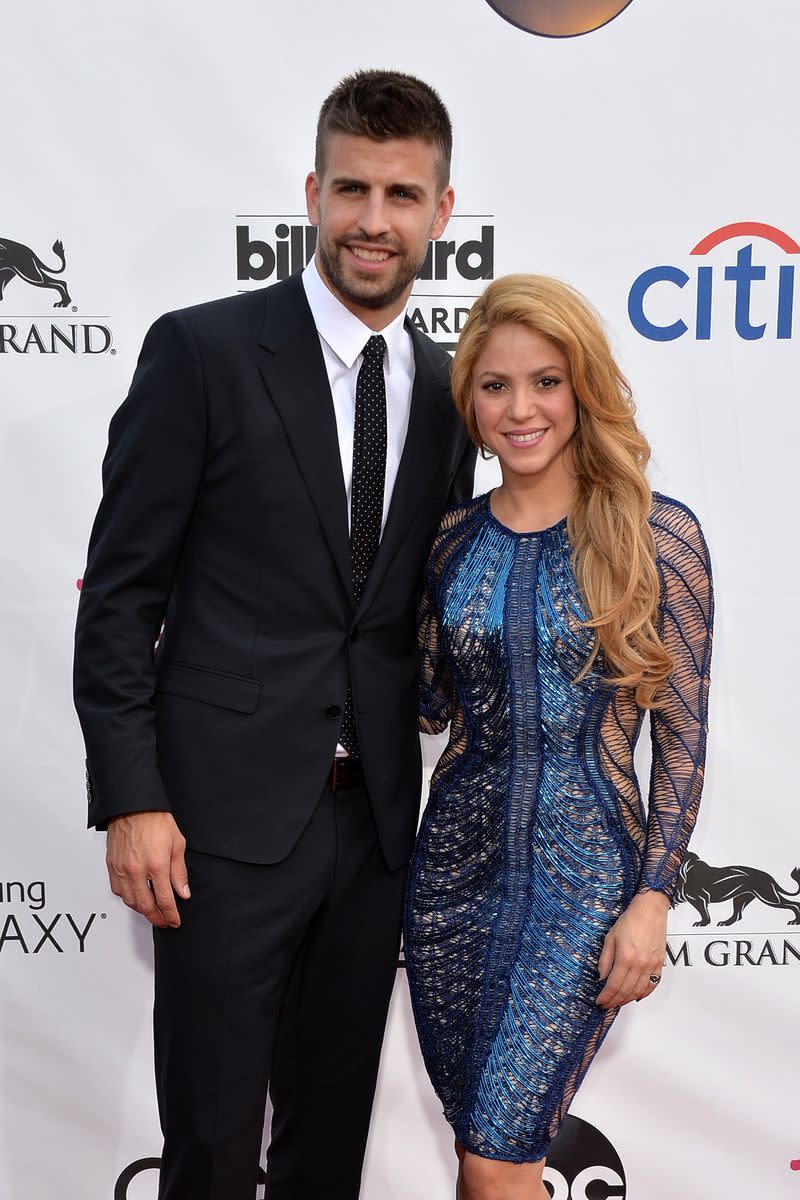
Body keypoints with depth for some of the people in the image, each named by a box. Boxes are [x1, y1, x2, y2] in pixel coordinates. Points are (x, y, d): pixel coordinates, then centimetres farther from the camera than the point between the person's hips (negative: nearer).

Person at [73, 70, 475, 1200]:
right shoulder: (204, 350, -6)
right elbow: (120, 588, -7)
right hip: (228, 810, -4)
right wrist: (130, 799, -13)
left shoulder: (446, 388, 9)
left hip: (375, 813, 5)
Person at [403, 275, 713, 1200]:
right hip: (457, 861, 4)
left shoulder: (657, 534, -8)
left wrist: (651, 900, -9)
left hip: (583, 878, -4)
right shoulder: (454, 538, 3)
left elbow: (681, 735, -5)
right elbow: (432, 706, 10)